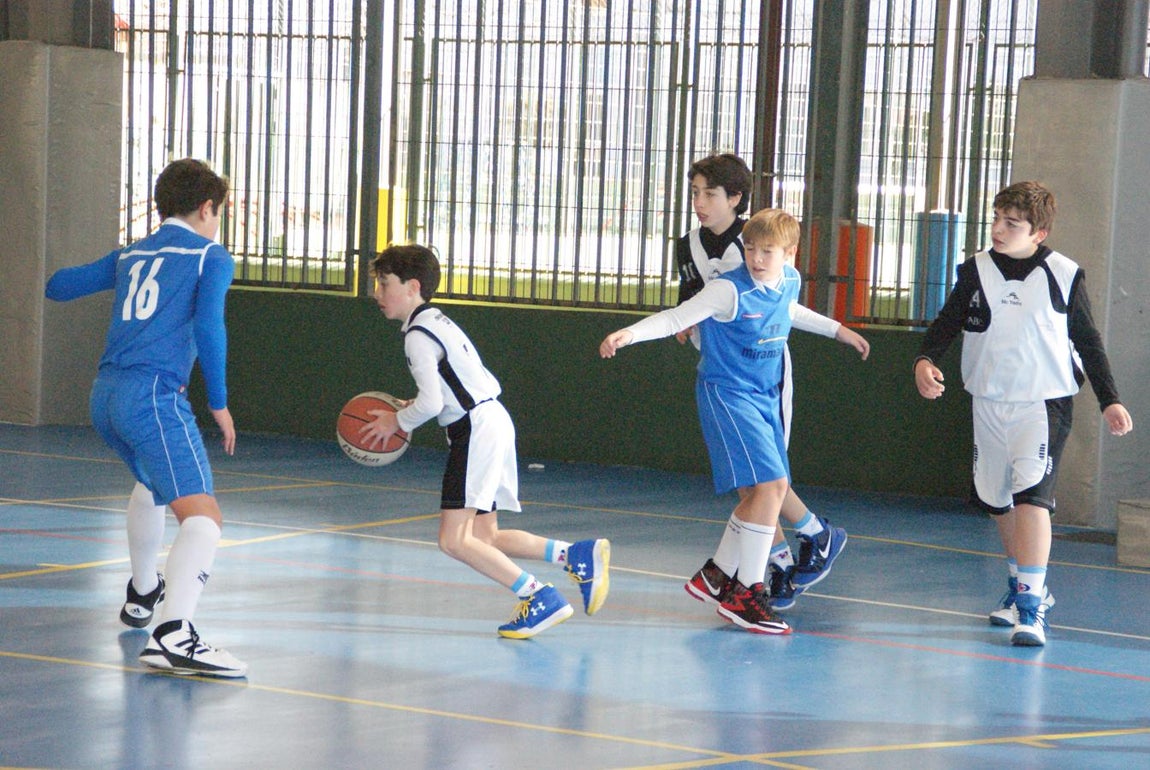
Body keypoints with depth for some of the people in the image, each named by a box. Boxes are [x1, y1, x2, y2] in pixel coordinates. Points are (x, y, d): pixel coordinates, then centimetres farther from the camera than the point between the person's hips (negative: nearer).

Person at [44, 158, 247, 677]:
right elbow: (208, 325, -11)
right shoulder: (211, 256, 4)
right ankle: (173, 637, -39)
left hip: (105, 397, 8)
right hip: (153, 395, -8)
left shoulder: (129, 256, 22)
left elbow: (56, 287, 28)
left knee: (151, 482, 37)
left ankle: (142, 594, 56)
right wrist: (219, 404, -3)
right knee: (202, 517, -18)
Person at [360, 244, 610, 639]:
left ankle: (540, 598, -16)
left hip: (477, 429, -10)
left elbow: (431, 402, -20)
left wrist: (397, 421, -2)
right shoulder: (436, 322, 20)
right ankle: (579, 555, 7)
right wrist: (408, 410, 17)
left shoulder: (418, 335, -11)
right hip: (492, 419, 10)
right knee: (484, 538, 12)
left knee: (454, 539, -13)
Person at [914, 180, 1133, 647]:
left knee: (1032, 494, -19)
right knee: (997, 499, 13)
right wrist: (926, 359, -16)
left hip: (1044, 403, -4)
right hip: (989, 403, 4)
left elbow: (1088, 341, 5)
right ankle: (1025, 586, 33)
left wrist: (1109, 400, 4)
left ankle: (1030, 606, -20)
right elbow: (948, 323, 4)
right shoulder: (976, 271, 2)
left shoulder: (1064, 276, -4)